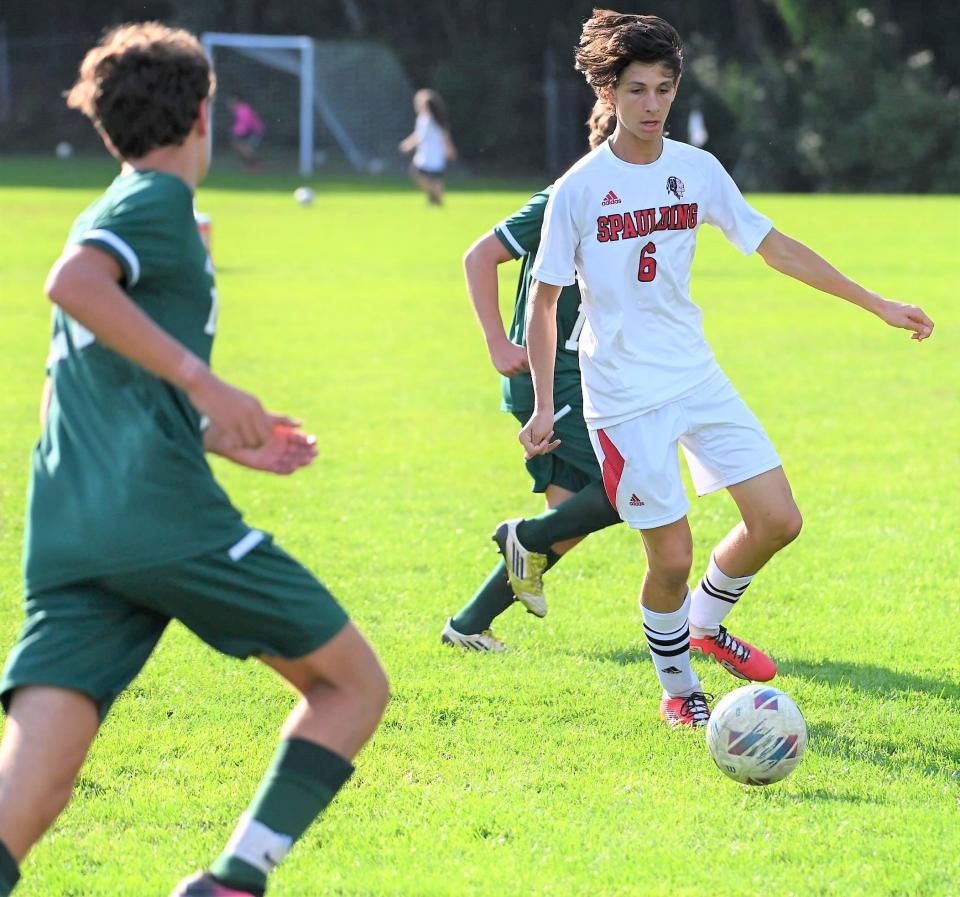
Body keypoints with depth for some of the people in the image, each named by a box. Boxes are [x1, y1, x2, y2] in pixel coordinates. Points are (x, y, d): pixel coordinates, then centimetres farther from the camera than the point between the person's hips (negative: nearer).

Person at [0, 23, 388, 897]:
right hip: (166, 515, -7)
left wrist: (227, 441, 40)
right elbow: (72, 283, -19)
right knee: (353, 685, 11)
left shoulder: (109, 218, 29)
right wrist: (203, 380, -18)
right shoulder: (160, 200, 2)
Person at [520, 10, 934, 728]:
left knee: (778, 521, -1)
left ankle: (706, 624, 26)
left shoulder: (697, 170, 2)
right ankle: (678, 689, 21)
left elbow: (773, 245, 10)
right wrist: (543, 408, -8)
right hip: (625, 396, -5)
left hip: (698, 378, 5)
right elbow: (544, 299, -3)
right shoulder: (580, 189, -10)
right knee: (672, 555, -5)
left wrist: (876, 304, 10)